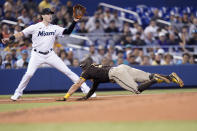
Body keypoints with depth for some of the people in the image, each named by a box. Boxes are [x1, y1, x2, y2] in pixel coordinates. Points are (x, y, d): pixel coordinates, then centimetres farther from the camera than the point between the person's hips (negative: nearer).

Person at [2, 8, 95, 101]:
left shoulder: (55, 28, 4)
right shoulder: (35, 27, -6)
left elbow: (67, 32, -1)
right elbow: (21, 34, -9)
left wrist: (74, 22, -15)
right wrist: (9, 39, -21)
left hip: (50, 55, 3)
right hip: (37, 55, -2)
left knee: (67, 71, -2)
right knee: (29, 74, -19)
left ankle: (85, 89, 4)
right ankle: (18, 93, 2)